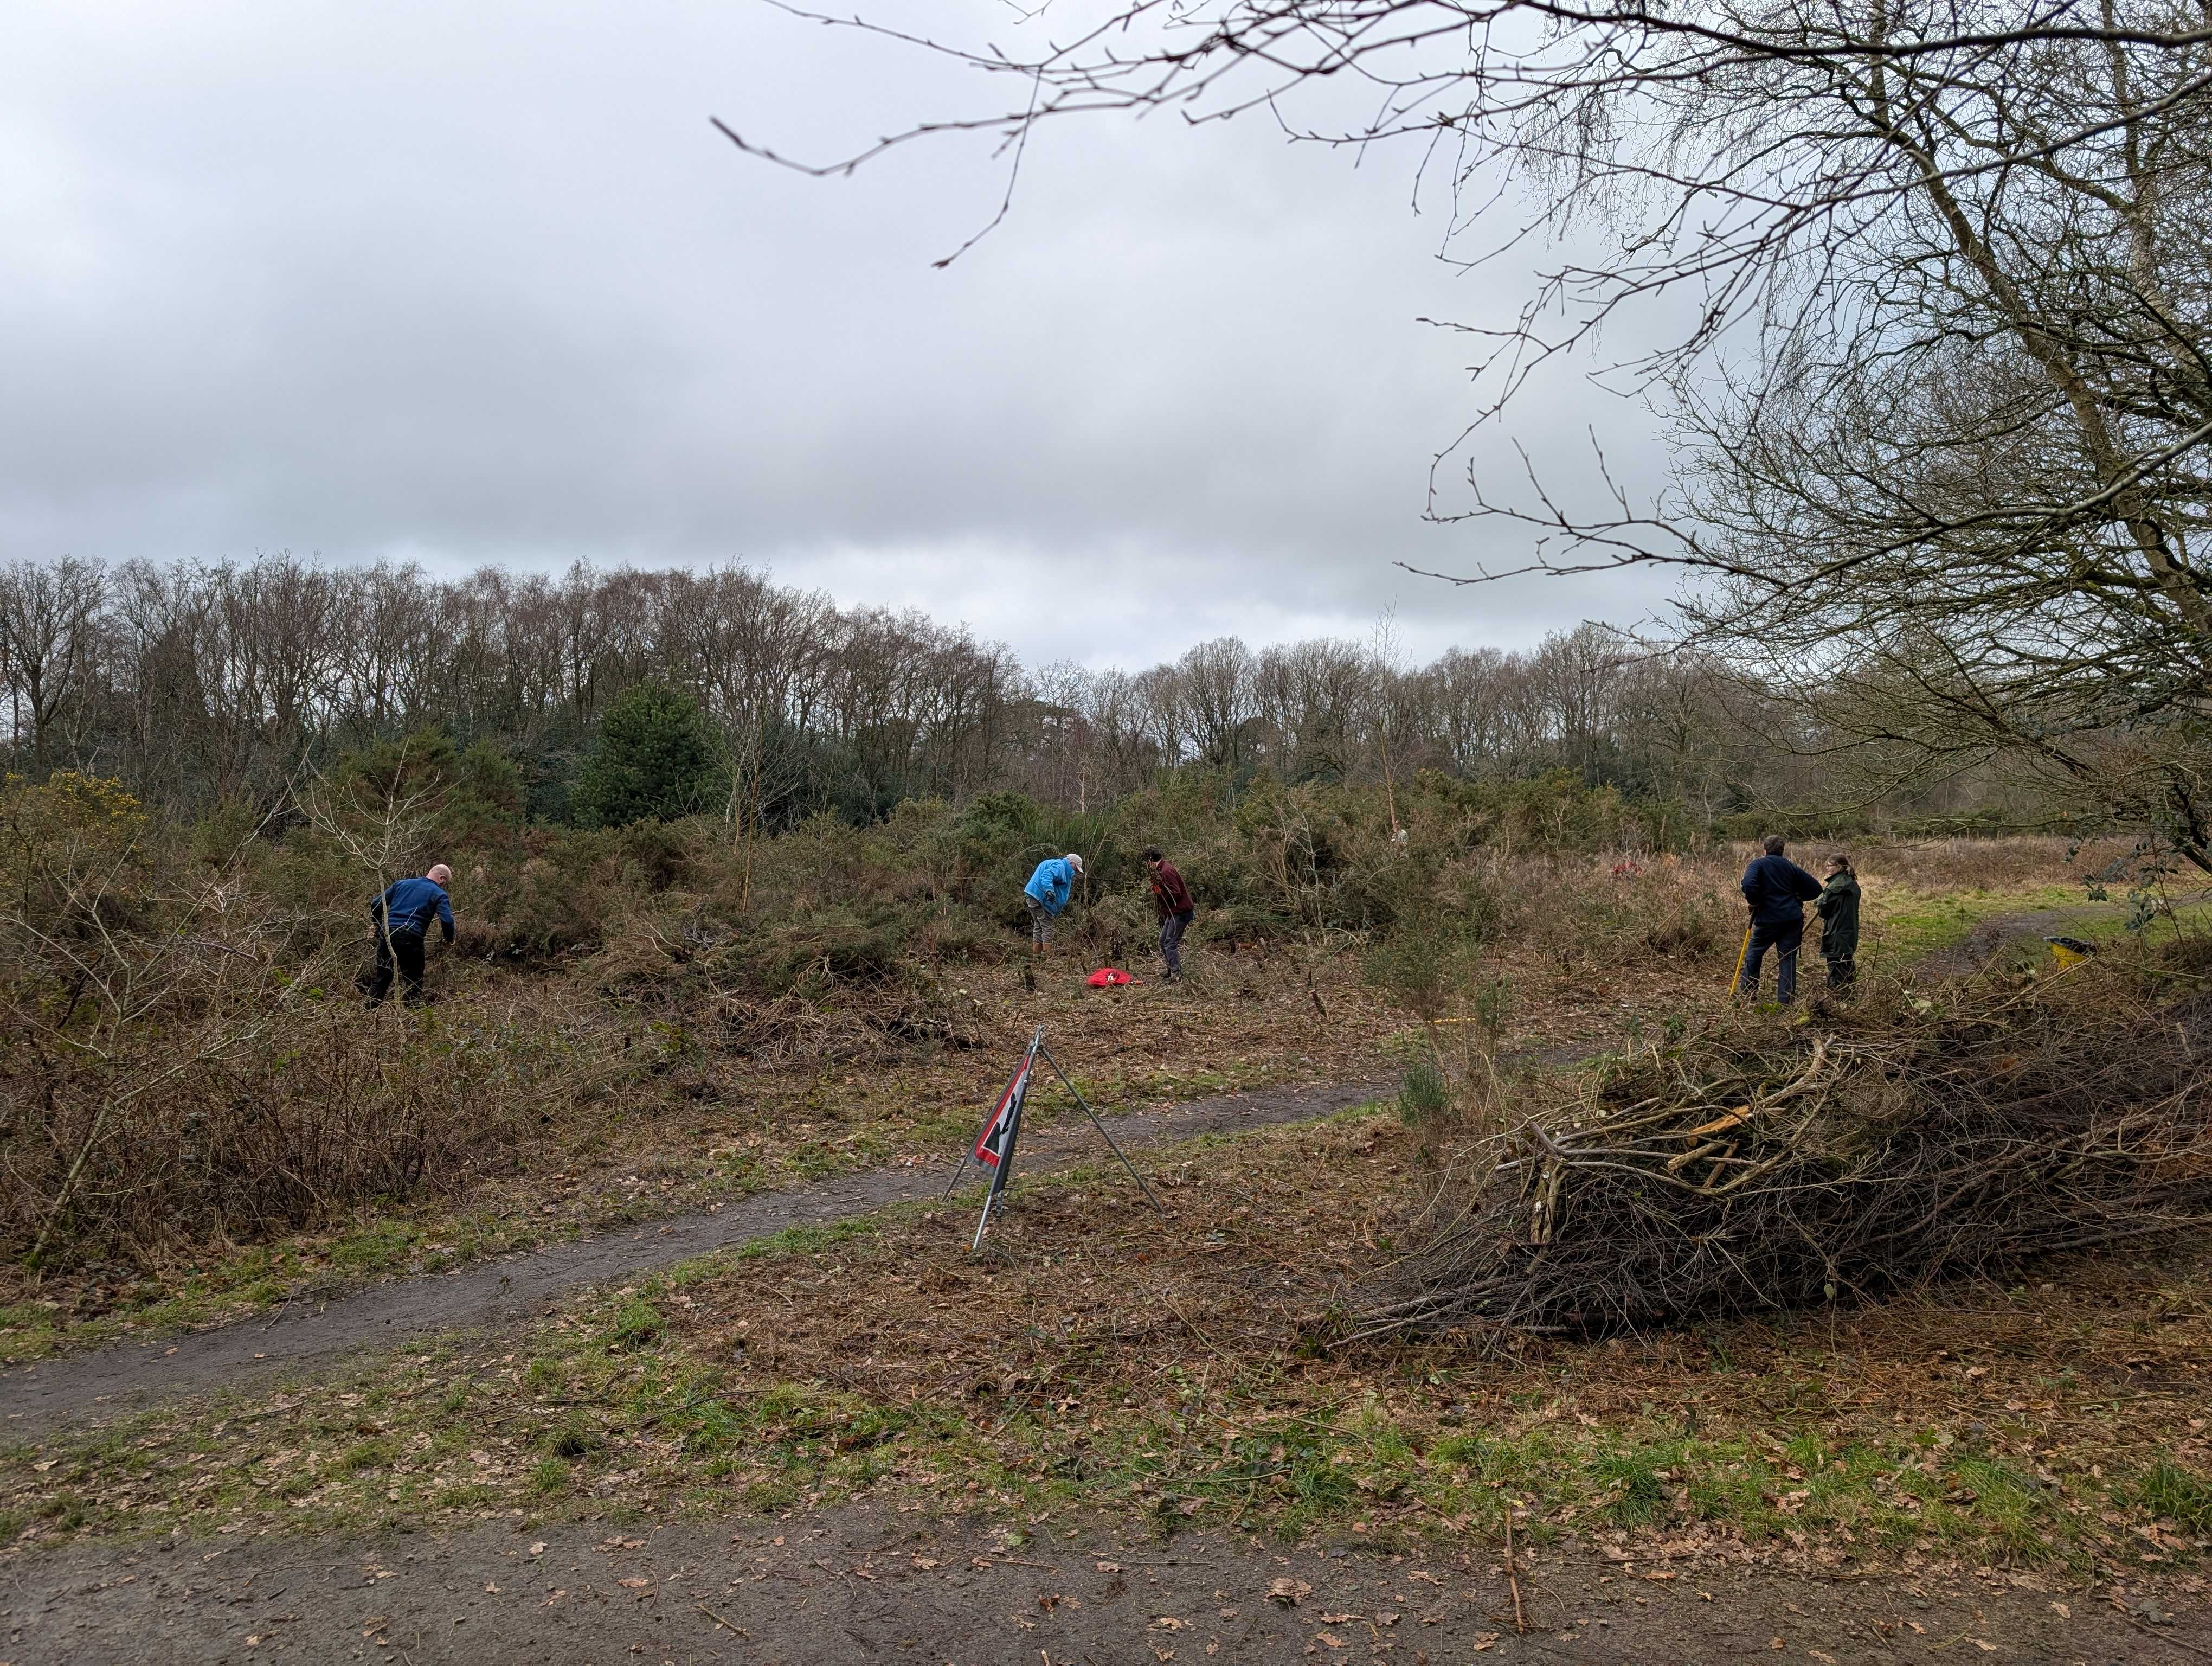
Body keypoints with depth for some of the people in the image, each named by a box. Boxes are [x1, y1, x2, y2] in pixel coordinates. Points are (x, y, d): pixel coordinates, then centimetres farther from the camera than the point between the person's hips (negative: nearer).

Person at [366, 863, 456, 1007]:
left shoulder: (401, 884, 19)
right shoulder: (439, 894, 3)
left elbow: (376, 905, 17)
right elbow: (447, 921, -11)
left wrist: (378, 927, 30)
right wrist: (449, 939, 7)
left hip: (388, 935, 4)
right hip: (411, 940, -4)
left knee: (381, 980, 9)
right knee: (414, 984, 8)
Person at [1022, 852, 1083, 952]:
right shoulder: (1060, 866, -10)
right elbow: (1047, 875, -29)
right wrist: (1049, 890, -45)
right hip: (1040, 898, -10)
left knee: (1038, 927, 14)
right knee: (1047, 927, -8)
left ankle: (1036, 955, 16)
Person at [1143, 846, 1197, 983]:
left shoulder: (1166, 871, -20)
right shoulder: (1162, 869, 13)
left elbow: (1176, 894, -24)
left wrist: (1159, 891, -13)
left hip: (1180, 912, -11)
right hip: (1174, 913, 11)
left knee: (1170, 944, -13)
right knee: (1163, 941, 18)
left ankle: (1177, 975, -15)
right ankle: (1172, 970, 26)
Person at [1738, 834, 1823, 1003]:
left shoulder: (1758, 864, -2)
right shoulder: (1791, 867, 11)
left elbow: (1748, 885, -22)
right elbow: (1815, 888, 13)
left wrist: (1754, 902, -6)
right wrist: (1795, 897, 18)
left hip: (1768, 918, -3)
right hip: (1793, 919, 3)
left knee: (1753, 952, 15)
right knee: (1788, 958, 6)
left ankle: (1748, 993, 18)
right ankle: (1786, 1001, 2)